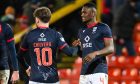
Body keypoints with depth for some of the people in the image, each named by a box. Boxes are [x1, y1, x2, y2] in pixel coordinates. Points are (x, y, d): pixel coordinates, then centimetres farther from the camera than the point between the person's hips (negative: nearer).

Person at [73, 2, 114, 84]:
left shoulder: (103, 28, -2)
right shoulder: (82, 31, 20)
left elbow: (111, 48, -10)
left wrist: (95, 53, -25)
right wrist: (77, 47, 3)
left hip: (99, 71, -7)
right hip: (84, 72, 7)